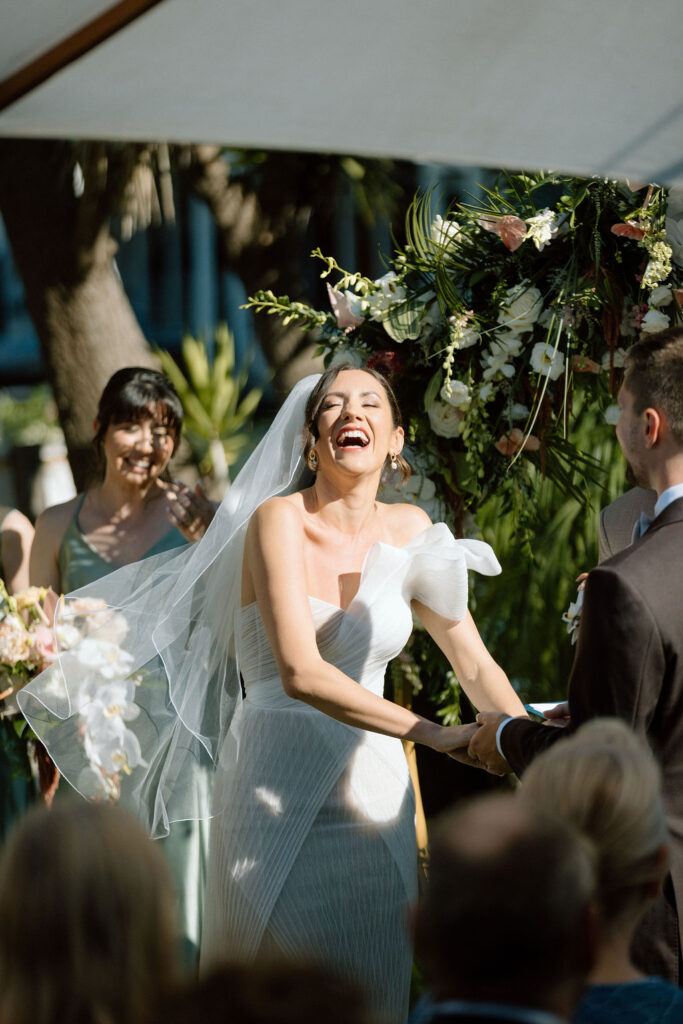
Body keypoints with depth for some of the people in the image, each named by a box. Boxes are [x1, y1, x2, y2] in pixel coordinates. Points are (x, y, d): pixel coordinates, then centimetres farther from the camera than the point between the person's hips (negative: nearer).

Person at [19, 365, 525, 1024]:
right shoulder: (279, 520, -9)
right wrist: (431, 734, -21)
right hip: (278, 790, -4)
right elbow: (301, 674, -19)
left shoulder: (408, 532, 7)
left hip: (371, 791, 4)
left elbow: (474, 663, 8)